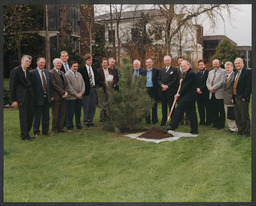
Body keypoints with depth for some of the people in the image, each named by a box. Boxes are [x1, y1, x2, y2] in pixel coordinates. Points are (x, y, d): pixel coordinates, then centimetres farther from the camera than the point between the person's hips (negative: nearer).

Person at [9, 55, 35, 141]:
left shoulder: (29, 72, 14)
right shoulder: (15, 71, -5)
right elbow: (12, 86, -6)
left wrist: (33, 96, 9)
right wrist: (13, 100, -10)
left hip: (30, 97, 6)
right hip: (22, 98, -6)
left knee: (30, 116, 8)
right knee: (23, 117, -2)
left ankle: (26, 134, 20)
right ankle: (24, 136, 7)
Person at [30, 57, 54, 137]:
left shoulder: (47, 72, 12)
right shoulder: (33, 73, -8)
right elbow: (31, 86, -10)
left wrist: (51, 95, 10)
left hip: (47, 97, 6)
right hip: (38, 98, -6)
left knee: (46, 116, 12)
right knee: (37, 116, 3)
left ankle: (45, 131, 24)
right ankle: (36, 132, 16)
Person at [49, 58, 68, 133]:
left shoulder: (62, 73, 18)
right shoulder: (51, 73, -7)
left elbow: (66, 84, 15)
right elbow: (54, 85, -14)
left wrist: (66, 92, -2)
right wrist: (63, 93, -14)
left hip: (63, 97, 7)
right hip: (56, 97, -7)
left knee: (63, 114, 8)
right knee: (55, 114, 1)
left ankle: (61, 128, 17)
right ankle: (54, 129, 12)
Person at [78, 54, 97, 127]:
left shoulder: (94, 70, 12)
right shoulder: (81, 69, -6)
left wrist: (95, 85, 11)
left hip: (93, 89, 6)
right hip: (86, 90, -6)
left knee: (93, 106, 7)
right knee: (86, 107, -1)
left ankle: (90, 120, 17)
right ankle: (86, 122, 9)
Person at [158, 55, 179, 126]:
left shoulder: (174, 70, 1)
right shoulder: (161, 70, 17)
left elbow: (174, 80, -8)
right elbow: (159, 80, 10)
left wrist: (167, 86, -14)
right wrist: (162, 85, -10)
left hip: (170, 91, -5)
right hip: (163, 91, 5)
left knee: (171, 107, -3)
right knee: (164, 107, 9)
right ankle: (164, 120, 17)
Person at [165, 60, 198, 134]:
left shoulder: (191, 73, -15)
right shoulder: (187, 73, 18)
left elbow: (186, 86, -18)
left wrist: (179, 94, -12)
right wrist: (182, 81, 6)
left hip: (187, 97, -10)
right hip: (190, 97, 10)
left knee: (178, 110, -9)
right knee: (191, 112, 10)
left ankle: (172, 126, -7)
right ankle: (194, 129, 14)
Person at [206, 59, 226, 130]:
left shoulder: (223, 71, -1)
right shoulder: (210, 72, 20)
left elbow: (222, 81, -12)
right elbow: (207, 82, 13)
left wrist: (213, 87, -15)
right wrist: (210, 88, -7)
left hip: (219, 94, -6)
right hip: (212, 94, 6)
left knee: (221, 111, 0)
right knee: (212, 110, 9)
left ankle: (221, 124, 9)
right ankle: (215, 123, 21)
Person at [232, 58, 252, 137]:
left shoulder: (248, 72, -9)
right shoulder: (236, 73, 17)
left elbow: (249, 86, -16)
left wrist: (244, 97, -18)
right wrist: (233, 97, 11)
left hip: (242, 98, -8)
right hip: (236, 98, 8)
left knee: (245, 116, 0)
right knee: (237, 116, 13)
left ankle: (246, 132, 10)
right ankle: (240, 130, 24)